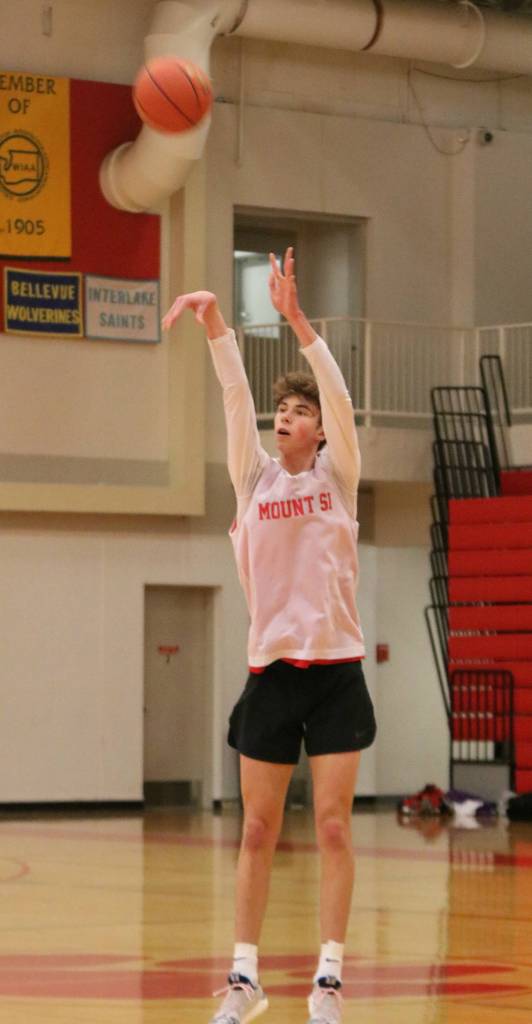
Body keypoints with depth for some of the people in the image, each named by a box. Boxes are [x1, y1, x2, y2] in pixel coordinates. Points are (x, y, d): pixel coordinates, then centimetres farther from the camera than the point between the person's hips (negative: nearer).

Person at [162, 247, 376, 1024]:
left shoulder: (337, 477, 3)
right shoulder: (256, 478, 8)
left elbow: (338, 395, -12)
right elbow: (236, 396, -5)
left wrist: (296, 318, -24)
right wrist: (214, 323, -20)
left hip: (334, 667, -2)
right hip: (271, 668, 2)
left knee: (333, 827, -2)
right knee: (258, 830, 5)